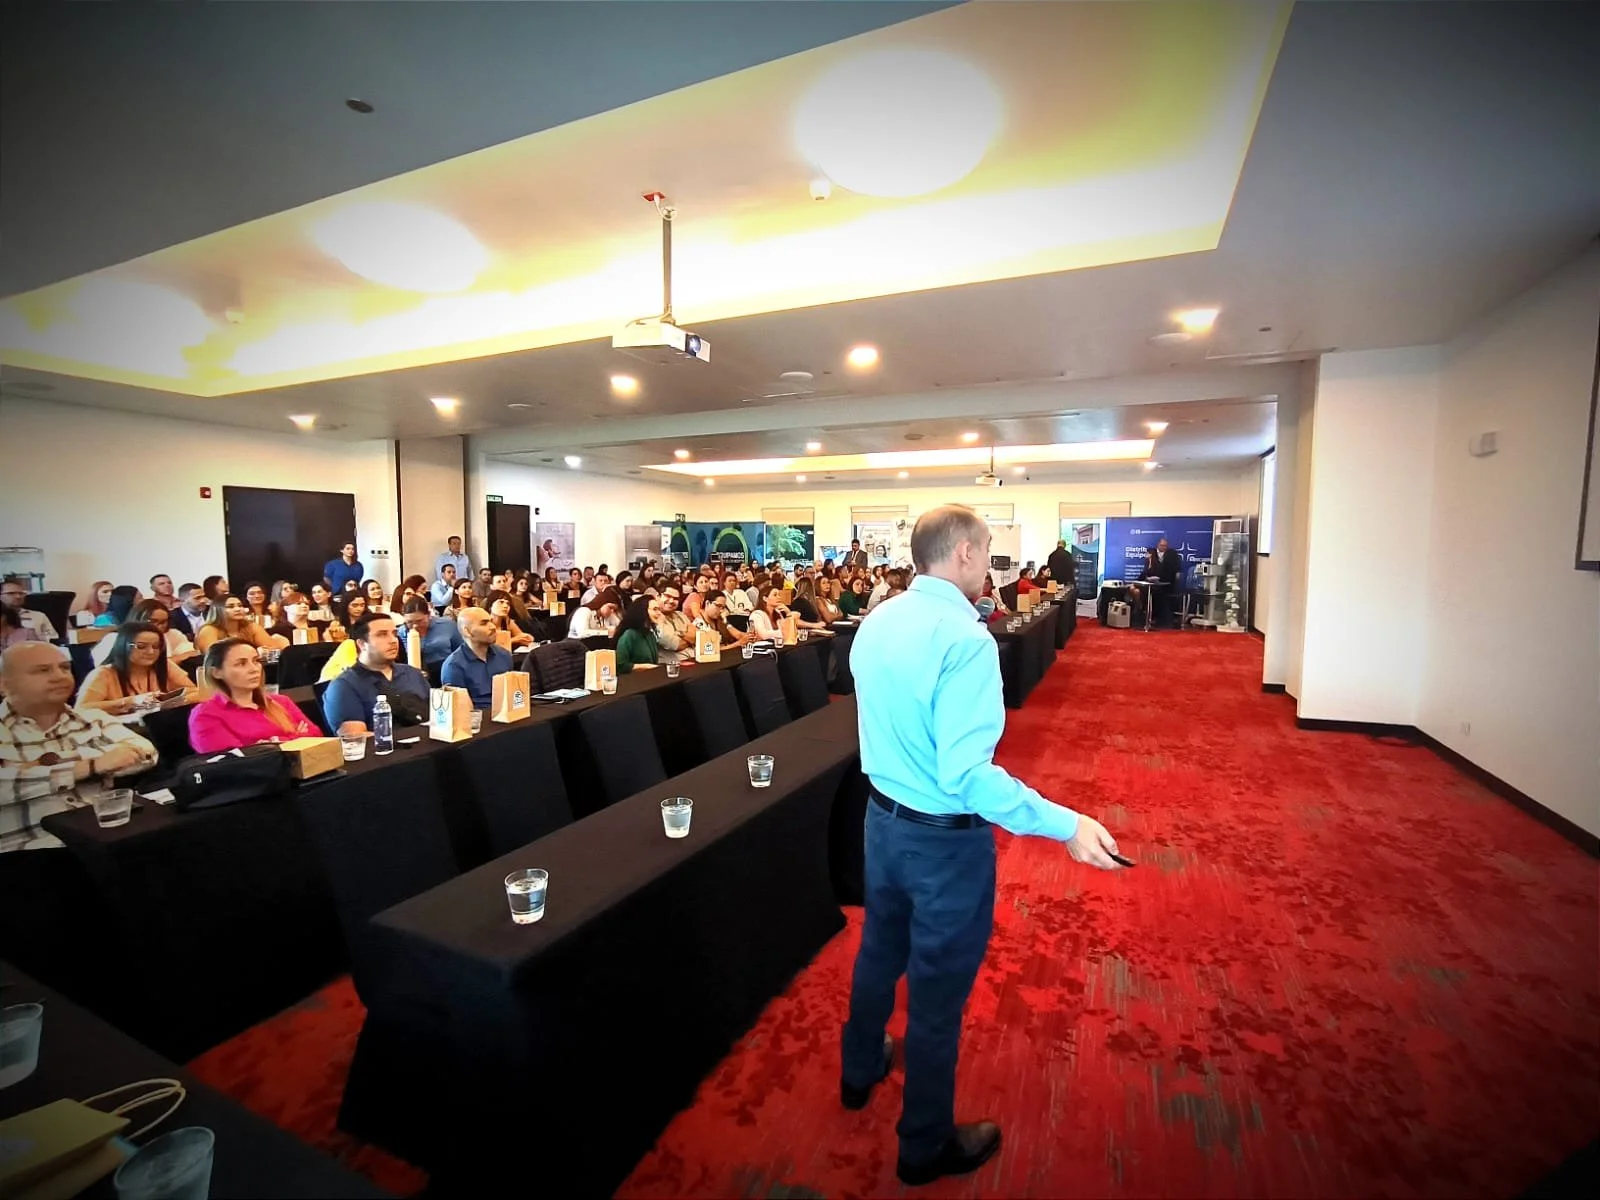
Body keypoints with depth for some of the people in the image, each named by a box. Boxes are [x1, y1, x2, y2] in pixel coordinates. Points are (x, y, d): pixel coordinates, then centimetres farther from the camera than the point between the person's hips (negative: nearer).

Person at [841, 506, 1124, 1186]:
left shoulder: (875, 625, -2)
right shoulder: (965, 636, -26)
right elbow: (966, 776, -31)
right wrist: (1067, 826, -25)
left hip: (884, 818, 7)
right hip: (946, 839, -7)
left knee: (879, 953, 29)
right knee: (937, 991, 14)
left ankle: (860, 1071, 54)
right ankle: (927, 1148, 39)